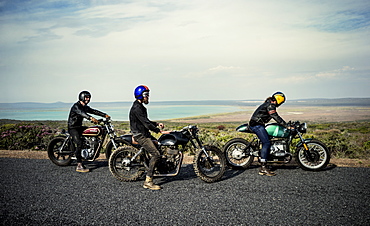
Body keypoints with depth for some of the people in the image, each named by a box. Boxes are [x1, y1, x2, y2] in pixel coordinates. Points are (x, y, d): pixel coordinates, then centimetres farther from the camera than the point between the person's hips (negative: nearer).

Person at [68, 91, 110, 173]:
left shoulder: (85, 107, 14)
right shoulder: (76, 106, -15)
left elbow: (94, 111, 11)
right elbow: (81, 113, -34)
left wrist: (105, 115, -3)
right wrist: (91, 118, -51)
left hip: (79, 127, 9)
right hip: (72, 128, -9)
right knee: (79, 143, -27)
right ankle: (79, 165, -29)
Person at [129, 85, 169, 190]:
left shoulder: (141, 107, 16)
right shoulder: (136, 108, -17)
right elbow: (146, 123, -24)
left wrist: (157, 124, 9)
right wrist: (160, 131, -24)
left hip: (145, 134, 11)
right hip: (140, 136, -11)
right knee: (156, 154, -18)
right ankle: (148, 181, -18)